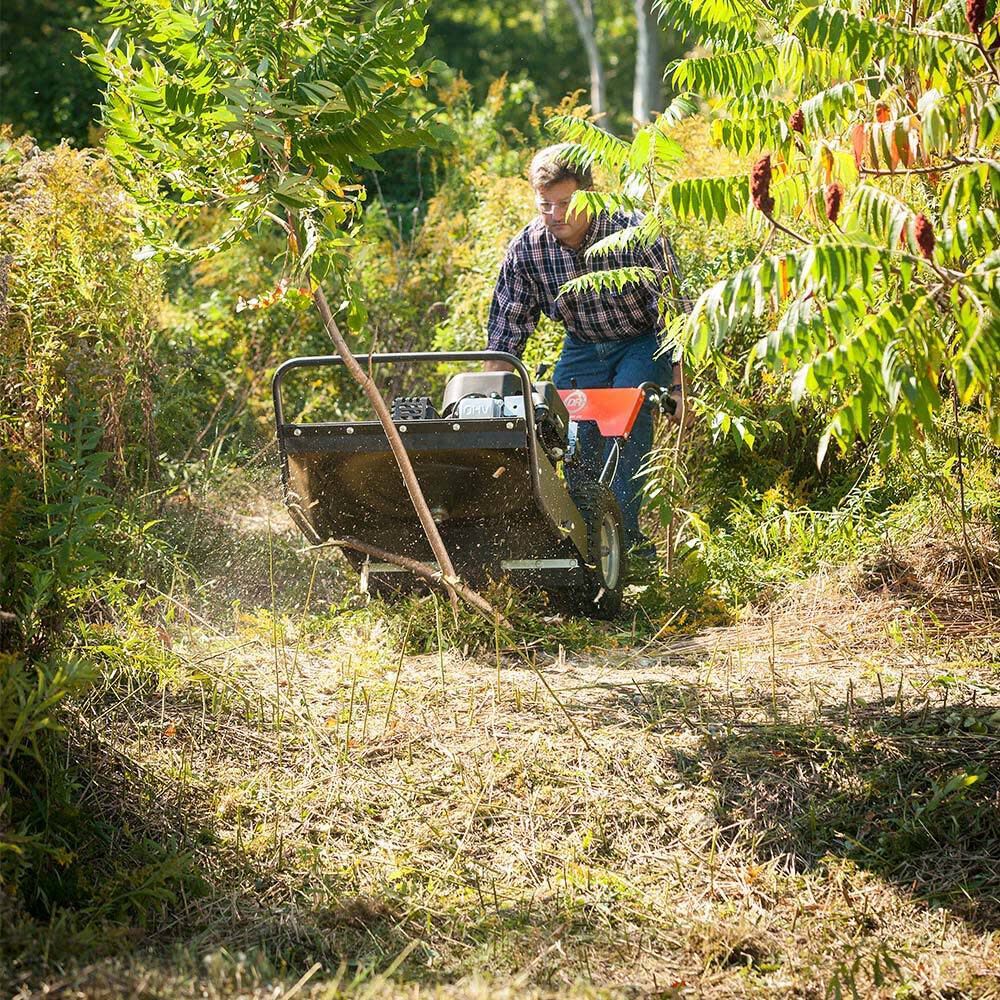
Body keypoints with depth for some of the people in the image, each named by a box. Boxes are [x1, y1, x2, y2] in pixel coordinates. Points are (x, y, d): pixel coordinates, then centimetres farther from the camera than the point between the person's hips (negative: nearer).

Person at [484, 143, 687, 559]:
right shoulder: (525, 249, -18)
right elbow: (504, 339, -10)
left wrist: (677, 386, -25)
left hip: (644, 342, -3)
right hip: (583, 347, 4)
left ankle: (624, 529, -23)